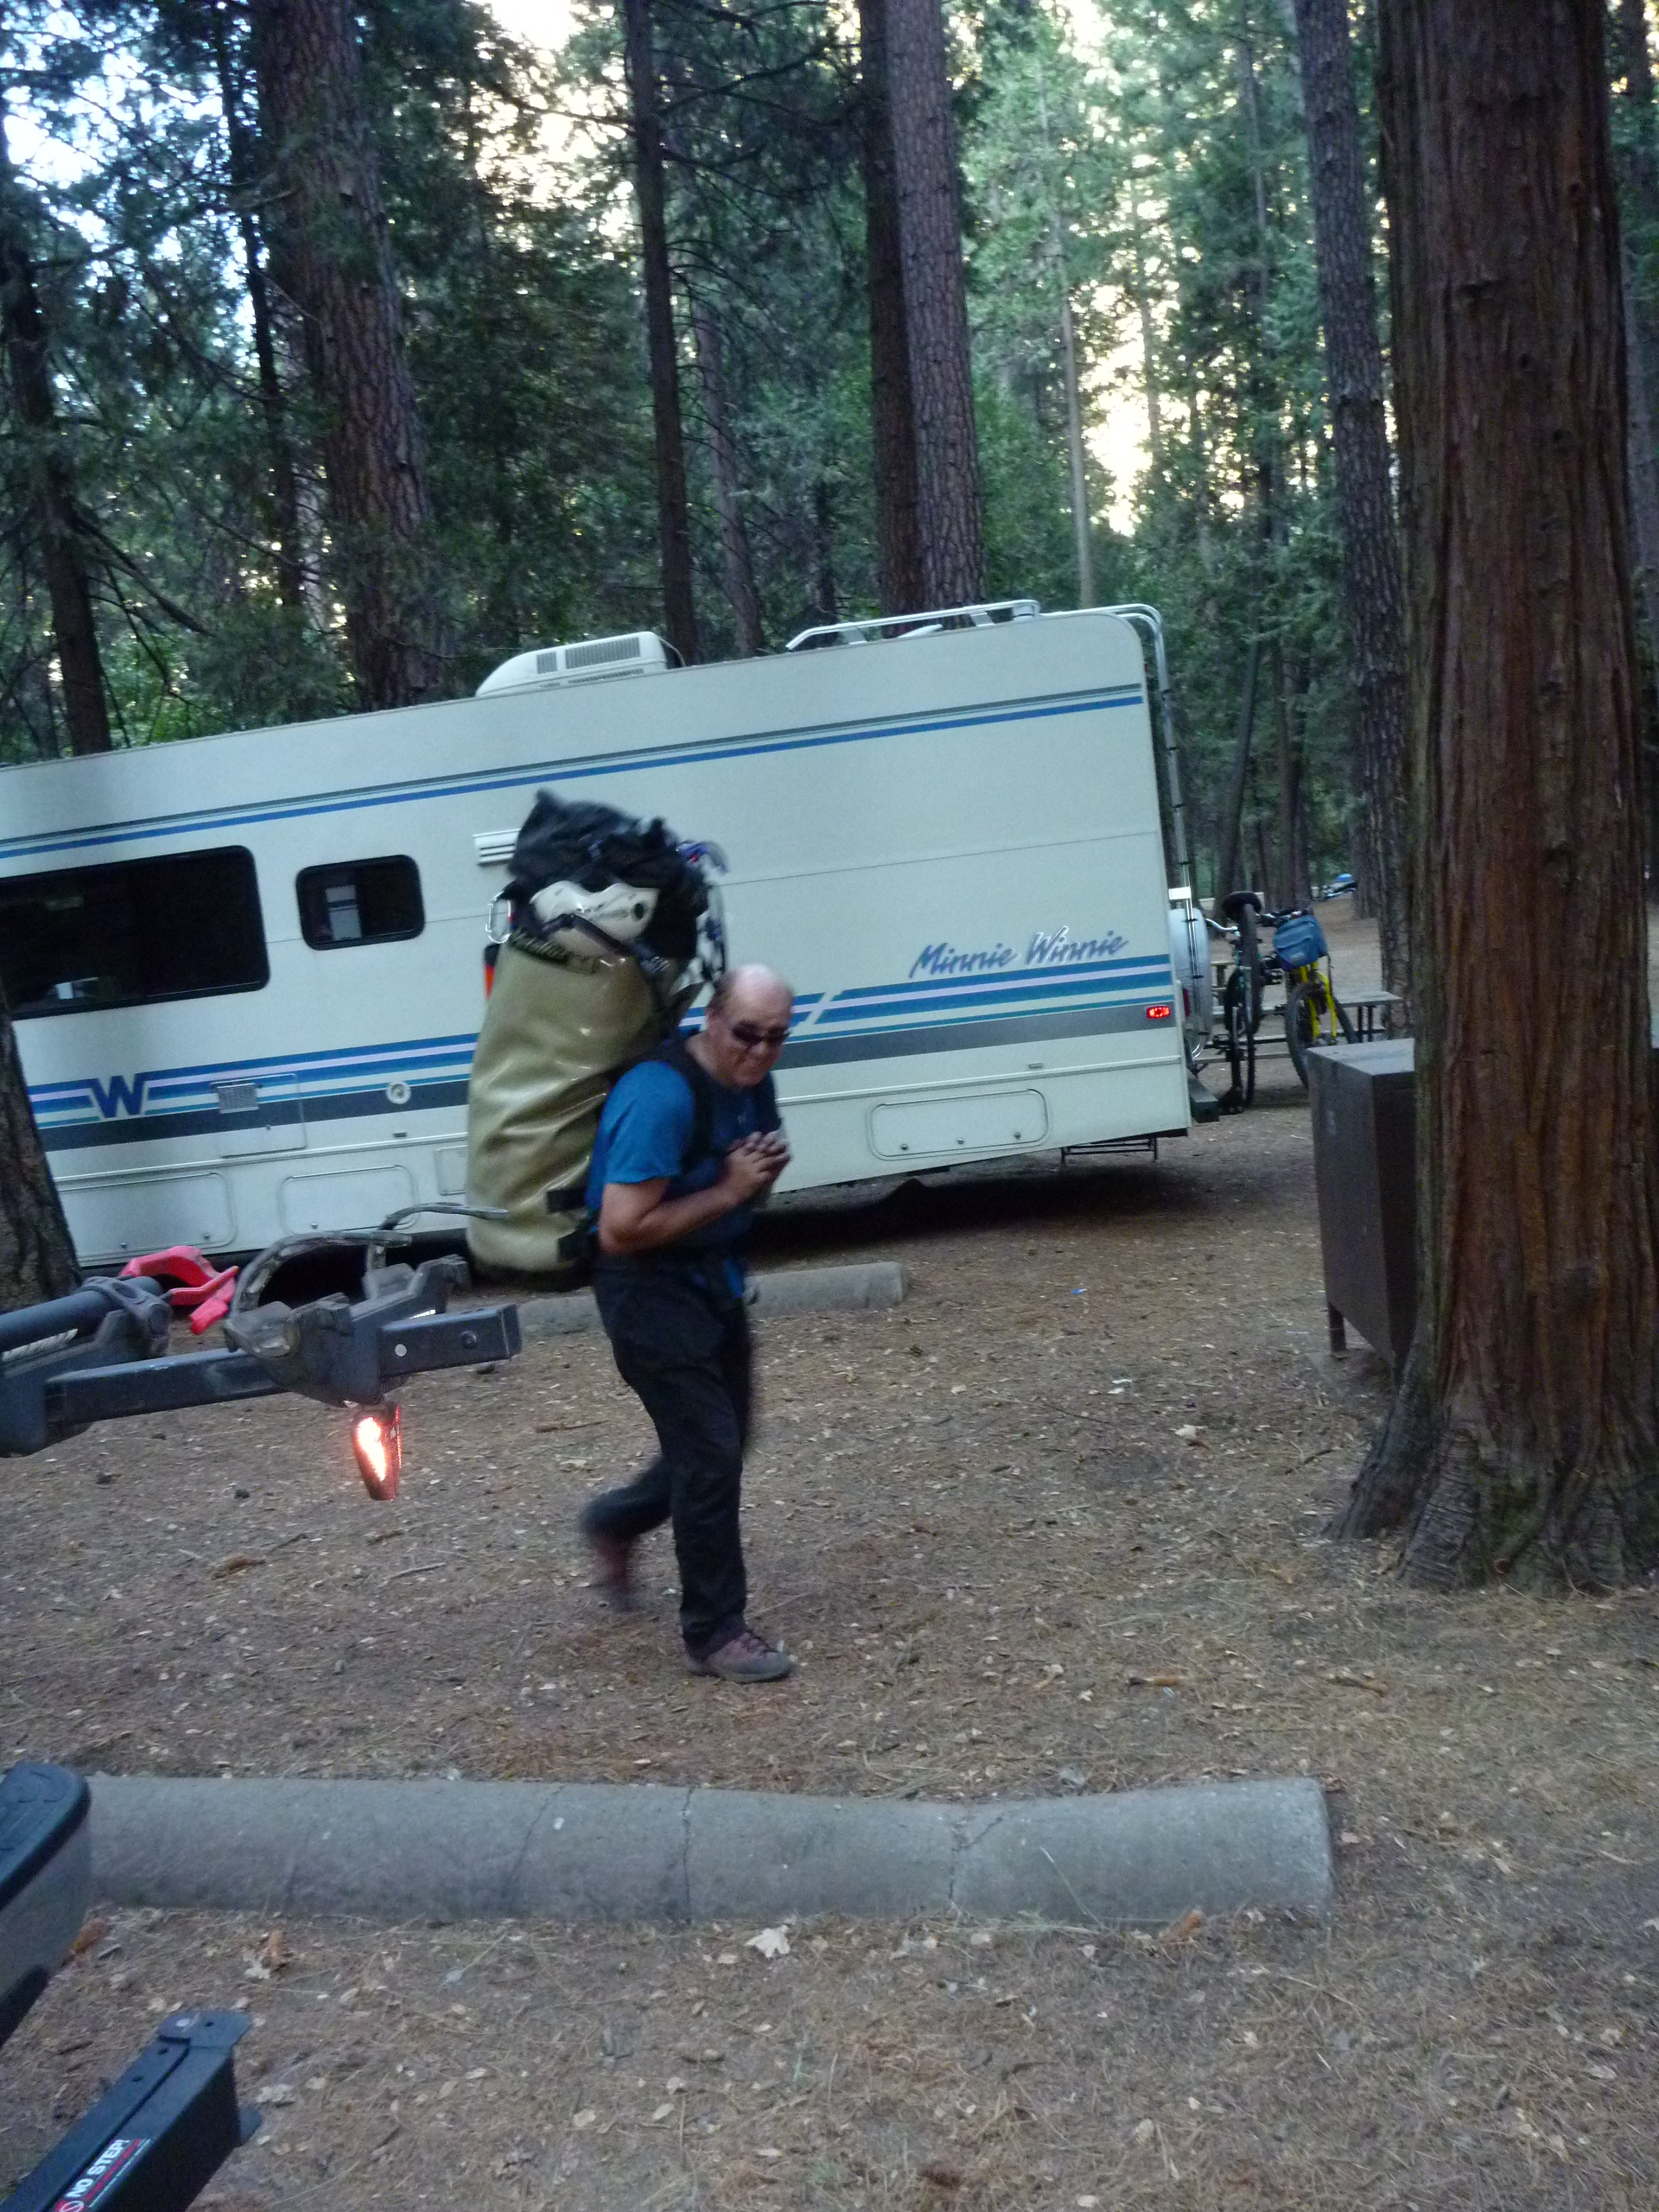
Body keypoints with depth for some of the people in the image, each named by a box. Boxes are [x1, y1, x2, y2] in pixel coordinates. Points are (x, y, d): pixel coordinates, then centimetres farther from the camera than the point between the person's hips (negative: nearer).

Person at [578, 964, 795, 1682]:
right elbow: (621, 1231, -29)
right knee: (710, 1451, -7)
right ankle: (714, 1633, 7)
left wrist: (766, 1167, -9)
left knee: (725, 1439, 18)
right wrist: (728, 1192, -24)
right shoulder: (660, 1096, -27)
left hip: (714, 1275, 9)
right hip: (649, 1287, -9)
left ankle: (616, 1522, 42)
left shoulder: (750, 1081, -1)